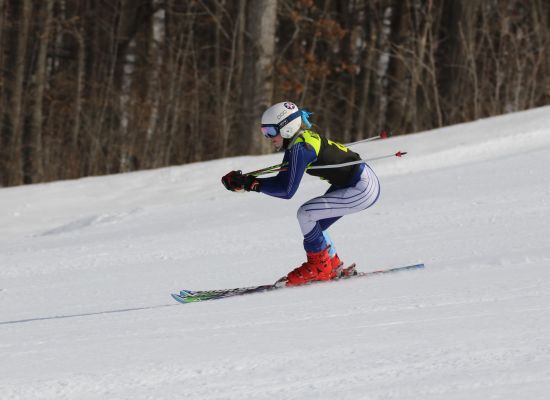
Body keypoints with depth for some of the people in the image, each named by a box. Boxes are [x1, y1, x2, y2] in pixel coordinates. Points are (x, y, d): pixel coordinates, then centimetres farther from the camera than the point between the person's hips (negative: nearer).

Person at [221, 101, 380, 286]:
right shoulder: (294, 143, 6)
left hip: (363, 189, -10)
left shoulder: (300, 148, -22)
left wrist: (251, 183, -20)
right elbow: (282, 181, 8)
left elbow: (286, 190, -22)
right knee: (313, 226, 10)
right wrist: (243, 181, -1)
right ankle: (333, 265, 23)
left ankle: (319, 266, -2)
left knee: (306, 213, -14)